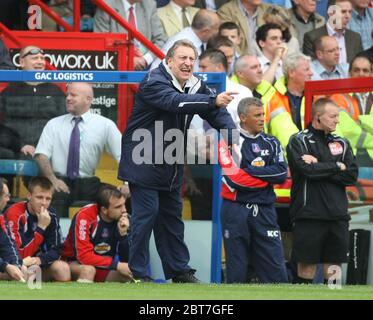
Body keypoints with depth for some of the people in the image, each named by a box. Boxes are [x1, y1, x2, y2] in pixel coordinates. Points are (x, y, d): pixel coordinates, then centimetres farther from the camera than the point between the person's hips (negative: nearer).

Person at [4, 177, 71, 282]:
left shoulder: (51, 215, -3)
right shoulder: (15, 214, -21)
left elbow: (56, 250, -3)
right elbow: (20, 254, -24)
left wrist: (40, 259, -25)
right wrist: (41, 227, -28)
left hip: (37, 263, 6)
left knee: (63, 268, -21)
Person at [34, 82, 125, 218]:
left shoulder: (105, 124, 6)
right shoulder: (53, 124, 12)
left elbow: (123, 156, 0)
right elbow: (41, 155, 4)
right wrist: (52, 179, -13)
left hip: (88, 185, 0)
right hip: (60, 181, 0)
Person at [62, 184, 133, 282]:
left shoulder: (123, 219, -7)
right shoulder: (84, 217, -21)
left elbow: (126, 260, -6)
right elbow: (84, 256, -26)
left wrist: (123, 234, -22)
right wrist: (116, 265, -30)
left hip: (105, 269, 5)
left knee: (130, 273, -22)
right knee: (88, 270, -37)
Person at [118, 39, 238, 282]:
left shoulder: (196, 85, 5)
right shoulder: (154, 83, -19)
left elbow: (217, 114, -3)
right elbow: (176, 102, -38)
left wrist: (233, 138, -22)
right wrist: (213, 101, -48)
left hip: (171, 165, 8)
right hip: (144, 161, -8)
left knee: (172, 215, 14)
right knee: (146, 213, -9)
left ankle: (179, 271, 21)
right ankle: (138, 273, -3)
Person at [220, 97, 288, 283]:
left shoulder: (271, 143, 13)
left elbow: (282, 173, -2)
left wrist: (251, 171, -9)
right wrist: (266, 177, -6)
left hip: (264, 211, 4)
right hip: (236, 210, -4)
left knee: (276, 269, -3)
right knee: (236, 273, 2)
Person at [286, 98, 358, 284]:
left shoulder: (342, 143, 14)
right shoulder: (299, 141, 0)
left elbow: (352, 175, 1)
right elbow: (307, 170, -16)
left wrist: (319, 166, -8)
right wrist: (337, 167, -4)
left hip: (337, 216, 4)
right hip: (309, 214, -4)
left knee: (334, 265, 5)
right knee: (307, 266, -2)